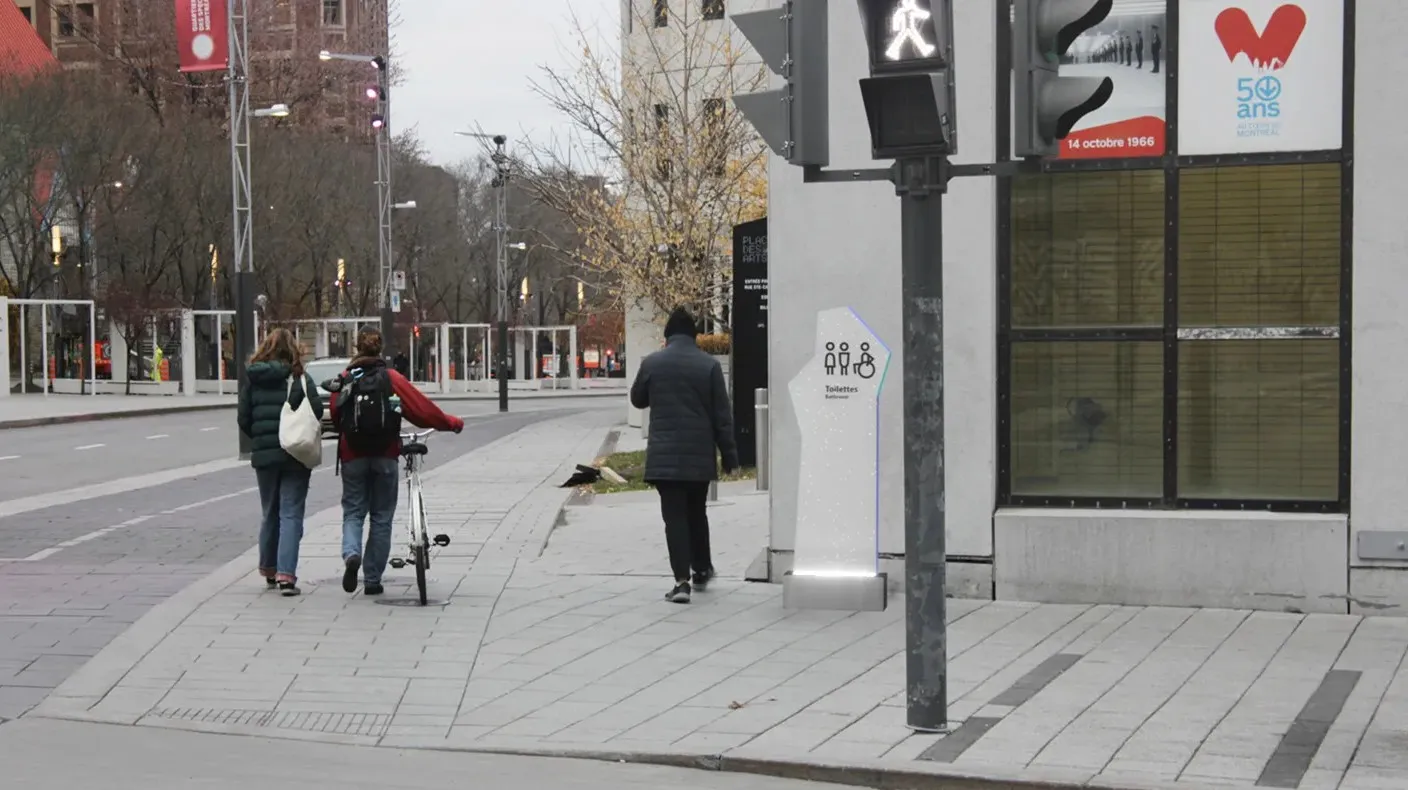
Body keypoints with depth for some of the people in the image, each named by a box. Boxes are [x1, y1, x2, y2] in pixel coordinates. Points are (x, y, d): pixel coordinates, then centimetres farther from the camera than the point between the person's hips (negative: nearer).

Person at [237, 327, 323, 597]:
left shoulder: (251, 379, 2)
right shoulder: (299, 379, -6)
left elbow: (244, 419, 3)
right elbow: (316, 411, -12)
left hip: (263, 454, 3)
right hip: (295, 455, -3)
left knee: (270, 513, 18)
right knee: (291, 514, -2)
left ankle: (269, 570, 27)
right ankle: (286, 574, -13)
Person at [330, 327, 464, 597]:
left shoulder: (345, 380, -1)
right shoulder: (392, 379, -5)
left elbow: (335, 416, 7)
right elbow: (421, 407, -3)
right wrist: (451, 423, 10)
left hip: (353, 455, 1)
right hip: (385, 456, -1)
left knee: (353, 512, 10)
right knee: (381, 517, 10)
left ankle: (351, 554, -20)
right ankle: (372, 579, 11)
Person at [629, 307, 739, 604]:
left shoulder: (651, 363, -3)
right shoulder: (709, 365, -3)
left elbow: (637, 399, 14)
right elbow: (722, 415, -1)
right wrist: (729, 453, 5)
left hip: (664, 456, -1)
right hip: (699, 455, 1)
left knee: (674, 516, -2)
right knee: (697, 513, 19)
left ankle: (682, 580, -11)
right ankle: (702, 569, 32)